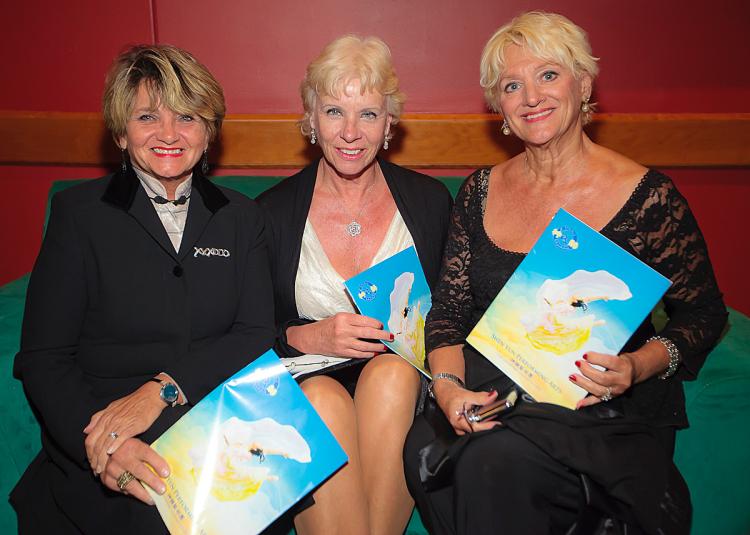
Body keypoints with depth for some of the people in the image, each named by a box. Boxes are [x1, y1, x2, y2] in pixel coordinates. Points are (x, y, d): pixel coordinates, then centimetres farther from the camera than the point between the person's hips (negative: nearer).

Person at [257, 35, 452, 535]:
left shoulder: (430, 200, 5)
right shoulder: (273, 211, 2)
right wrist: (309, 337, -15)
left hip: (406, 375, 1)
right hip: (304, 379, 0)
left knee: (392, 373, -32)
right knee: (322, 398, -33)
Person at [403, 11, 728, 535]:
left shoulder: (646, 195, -5)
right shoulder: (481, 191, 7)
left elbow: (704, 313, 3)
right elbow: (449, 309, 6)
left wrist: (637, 367, -16)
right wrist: (448, 386, -12)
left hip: (601, 412, -3)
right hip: (492, 395, 4)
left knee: (493, 456, -30)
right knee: (425, 445, -26)